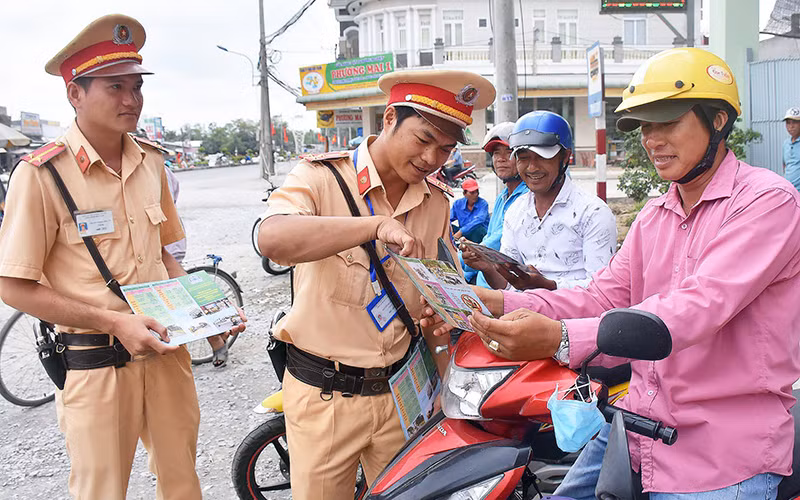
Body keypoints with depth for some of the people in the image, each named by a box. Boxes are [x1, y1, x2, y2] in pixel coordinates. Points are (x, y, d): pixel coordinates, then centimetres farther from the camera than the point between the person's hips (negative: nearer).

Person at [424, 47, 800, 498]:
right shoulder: (654, 217, 15)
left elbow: (699, 307, -25)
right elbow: (605, 296, 6)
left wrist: (561, 338, -36)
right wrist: (501, 303, -10)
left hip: (724, 454, -6)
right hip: (638, 424, 6)